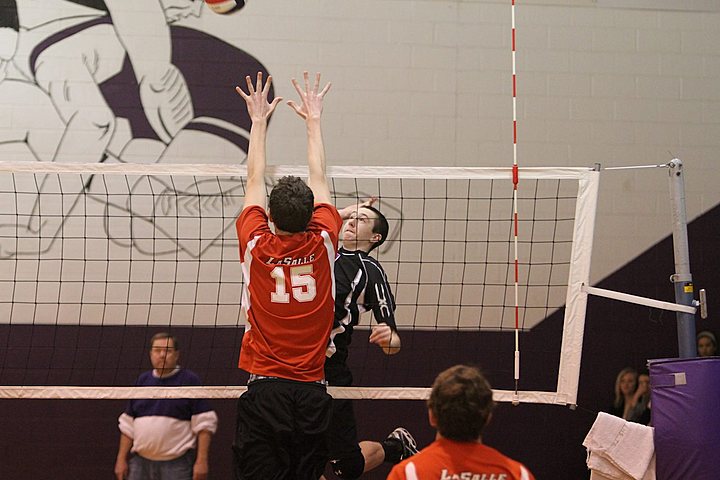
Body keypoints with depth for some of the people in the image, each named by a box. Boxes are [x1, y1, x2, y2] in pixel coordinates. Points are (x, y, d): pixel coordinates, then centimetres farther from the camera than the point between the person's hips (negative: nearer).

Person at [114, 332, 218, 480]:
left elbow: (204, 423, -5)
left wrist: (202, 460, -11)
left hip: (177, 464, -5)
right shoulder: (142, 381, 14)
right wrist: (121, 458, 12)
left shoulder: (190, 380, -1)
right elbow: (128, 424, 17)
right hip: (141, 462, 5)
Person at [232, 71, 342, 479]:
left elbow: (255, 182, 11)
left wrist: (259, 120, 21)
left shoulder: (257, 246, -4)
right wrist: (314, 119, 25)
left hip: (265, 390, -2)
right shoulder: (323, 244, -1)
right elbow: (319, 180, 13)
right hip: (313, 391, 2)